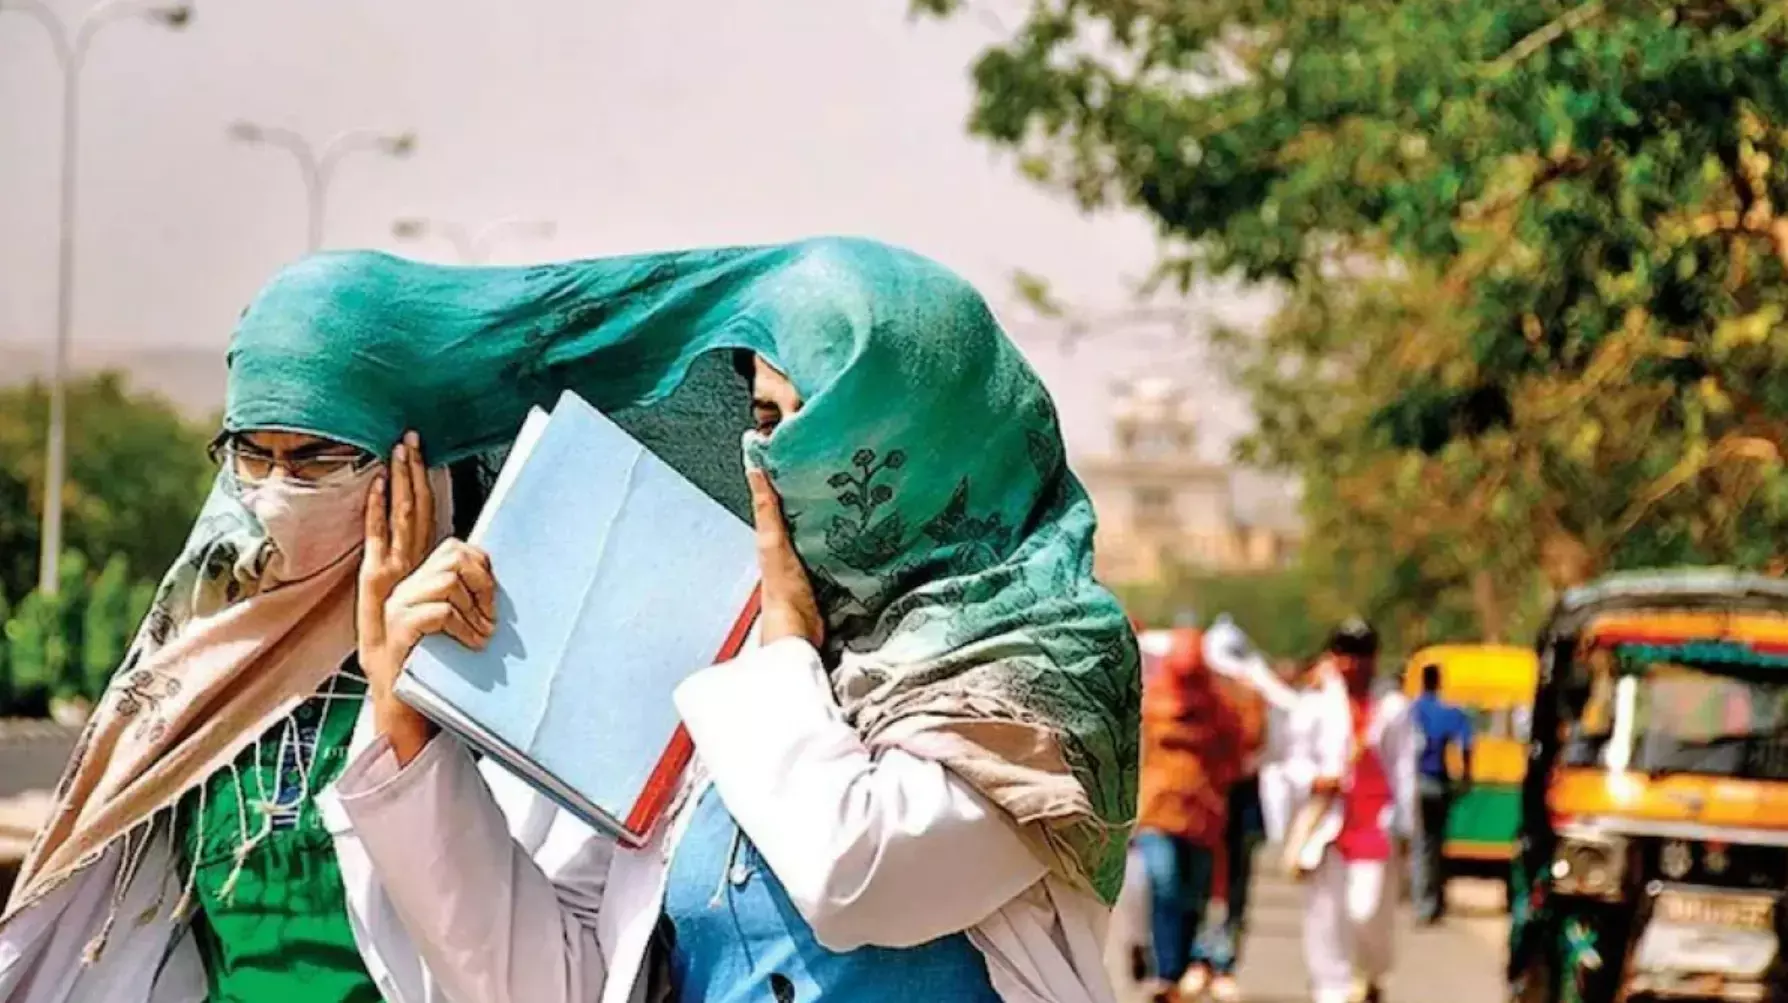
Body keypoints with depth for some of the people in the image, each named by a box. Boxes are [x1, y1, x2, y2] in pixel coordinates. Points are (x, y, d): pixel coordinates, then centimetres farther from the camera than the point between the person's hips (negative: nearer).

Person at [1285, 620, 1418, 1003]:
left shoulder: (1392, 707, 7)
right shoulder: (1317, 705, 7)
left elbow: (1404, 769, 7)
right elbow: (1297, 760, 7)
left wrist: (1404, 826, 4)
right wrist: (1315, 780, -15)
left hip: (1376, 823, -1)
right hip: (1329, 825, 1)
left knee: (1368, 910, -8)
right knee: (1326, 912, -1)